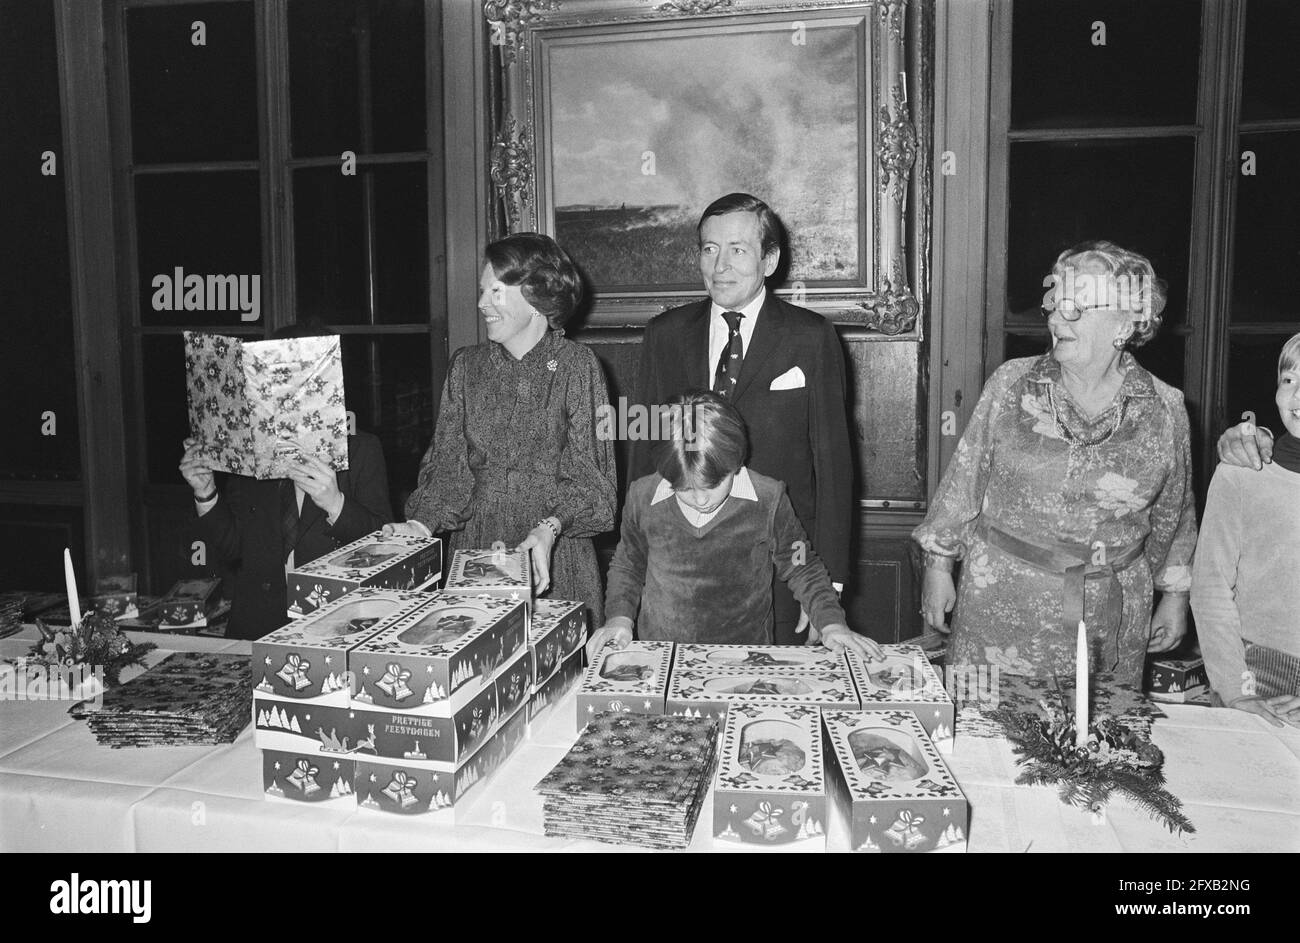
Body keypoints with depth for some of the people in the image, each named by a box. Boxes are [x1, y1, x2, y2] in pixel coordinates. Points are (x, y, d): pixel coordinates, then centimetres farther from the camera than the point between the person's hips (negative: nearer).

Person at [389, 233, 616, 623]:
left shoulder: (575, 364, -4)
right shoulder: (465, 365, 9)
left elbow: (589, 472, -8)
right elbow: (448, 462, 5)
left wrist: (548, 529, -24)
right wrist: (422, 524, -12)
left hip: (556, 554, -3)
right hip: (474, 546, 3)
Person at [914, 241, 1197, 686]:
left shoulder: (1164, 409, 0)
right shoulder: (1010, 384, -3)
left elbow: (1173, 514, 12)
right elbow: (964, 478, 2)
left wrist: (1175, 594, 14)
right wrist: (938, 565, 3)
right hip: (1002, 605, 0)